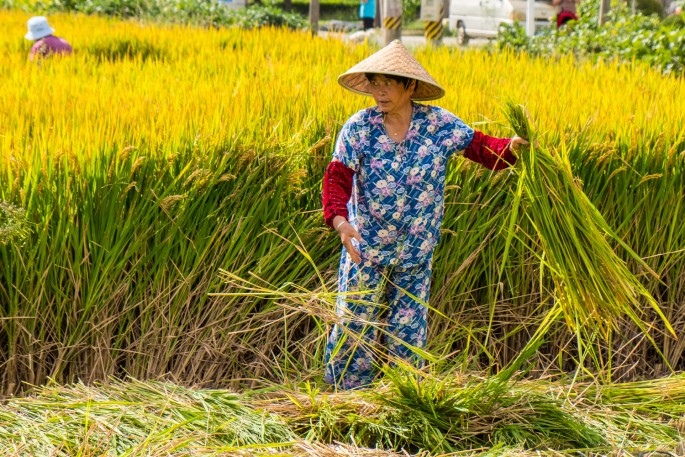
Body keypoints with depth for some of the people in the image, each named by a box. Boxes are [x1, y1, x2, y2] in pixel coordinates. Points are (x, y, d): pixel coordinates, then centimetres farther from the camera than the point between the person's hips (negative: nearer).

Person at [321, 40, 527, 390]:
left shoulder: (438, 124, -7)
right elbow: (336, 179, -15)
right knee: (354, 325, 5)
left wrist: (510, 147, -26)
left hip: (416, 254, 1)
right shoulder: (358, 128, -10)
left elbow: (483, 149, -3)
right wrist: (340, 222, -33)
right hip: (364, 248, 0)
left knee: (407, 332, 8)